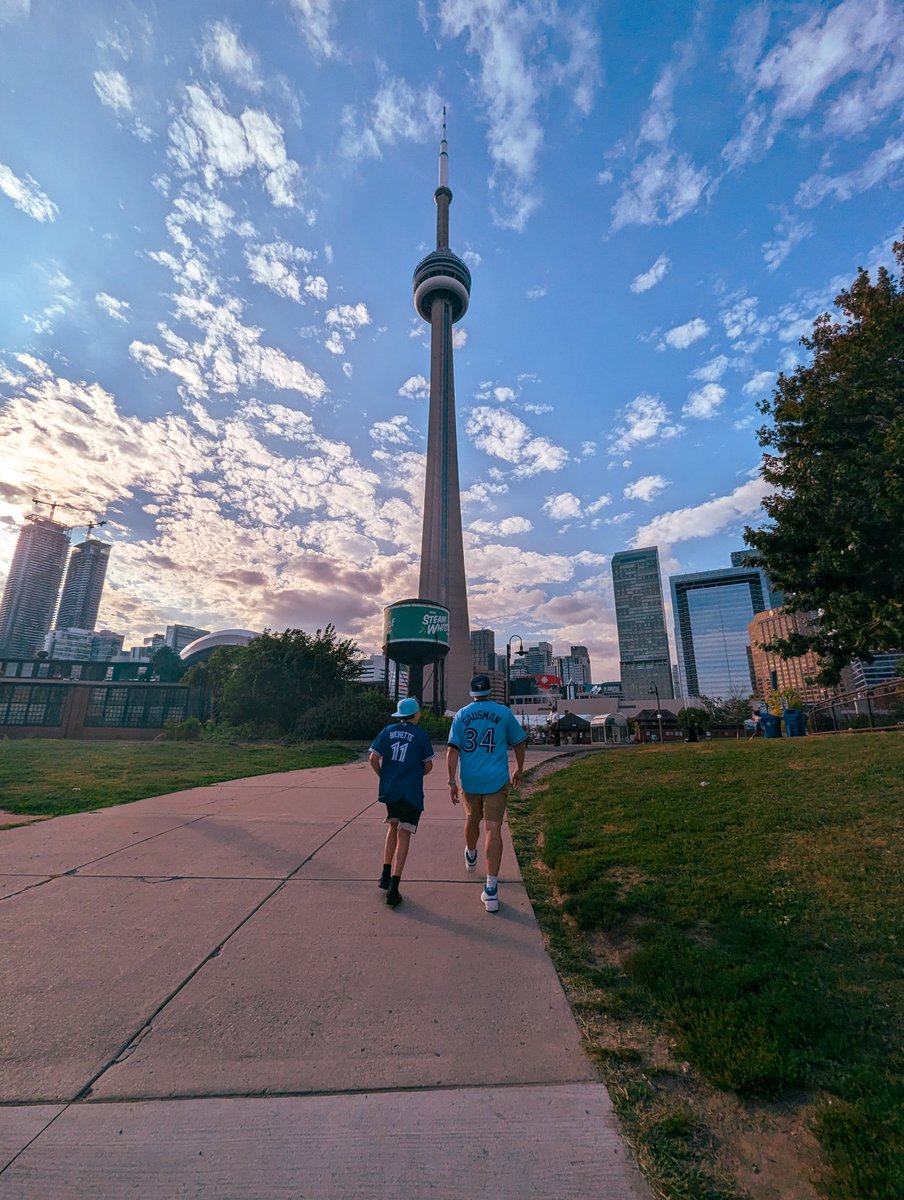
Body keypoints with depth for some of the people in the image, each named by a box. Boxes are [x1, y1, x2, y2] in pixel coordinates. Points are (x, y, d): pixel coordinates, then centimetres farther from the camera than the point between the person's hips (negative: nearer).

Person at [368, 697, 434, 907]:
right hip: (411, 792, -4)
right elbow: (428, 766, 0)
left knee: (393, 826, 24)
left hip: (389, 789, 4)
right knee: (403, 835, 2)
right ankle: (393, 888, 0)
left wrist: (384, 776, 12)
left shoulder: (388, 731, 2)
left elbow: (374, 759, -3)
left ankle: (386, 876, 25)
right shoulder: (420, 735, -5)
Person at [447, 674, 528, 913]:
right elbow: (519, 743, 7)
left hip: (469, 780, 2)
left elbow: (453, 749, -7)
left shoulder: (461, 714, -1)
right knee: (493, 829, -1)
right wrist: (518, 770, 21)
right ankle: (491, 888, -5)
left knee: (472, 819, 24)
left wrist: (452, 781, -3)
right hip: (496, 780, -2)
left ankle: (470, 857, 49)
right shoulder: (504, 712, -2)